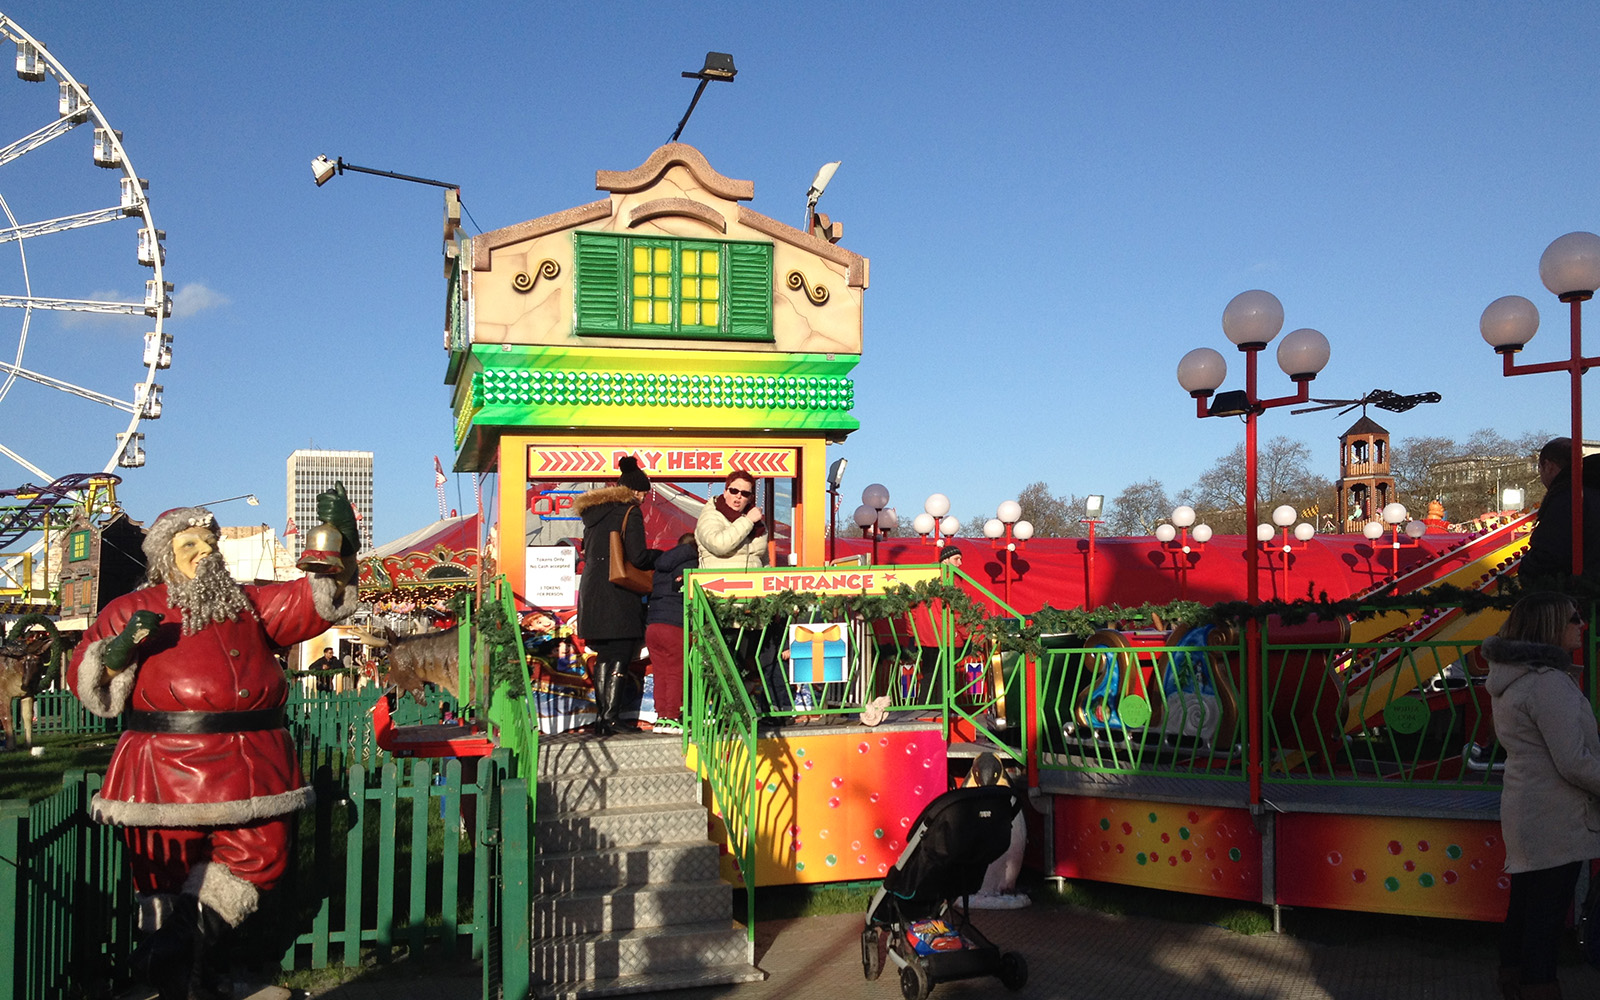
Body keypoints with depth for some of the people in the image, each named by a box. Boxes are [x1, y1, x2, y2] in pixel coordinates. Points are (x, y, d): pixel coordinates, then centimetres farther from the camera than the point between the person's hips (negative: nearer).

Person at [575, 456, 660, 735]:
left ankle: (601, 716, 15)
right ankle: (611, 718, -7)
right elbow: (637, 557, -13)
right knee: (620, 659, -3)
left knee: (604, 657, 14)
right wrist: (659, 555, 6)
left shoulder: (593, 512, 15)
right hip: (619, 595, -7)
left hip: (591, 592, 7)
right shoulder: (630, 512, -6)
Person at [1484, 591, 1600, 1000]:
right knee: (1547, 911, -2)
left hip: (1524, 810, 10)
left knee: (1525, 902, 18)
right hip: (1554, 820, -10)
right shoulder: (1549, 683, -20)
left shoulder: (1510, 677, 10)